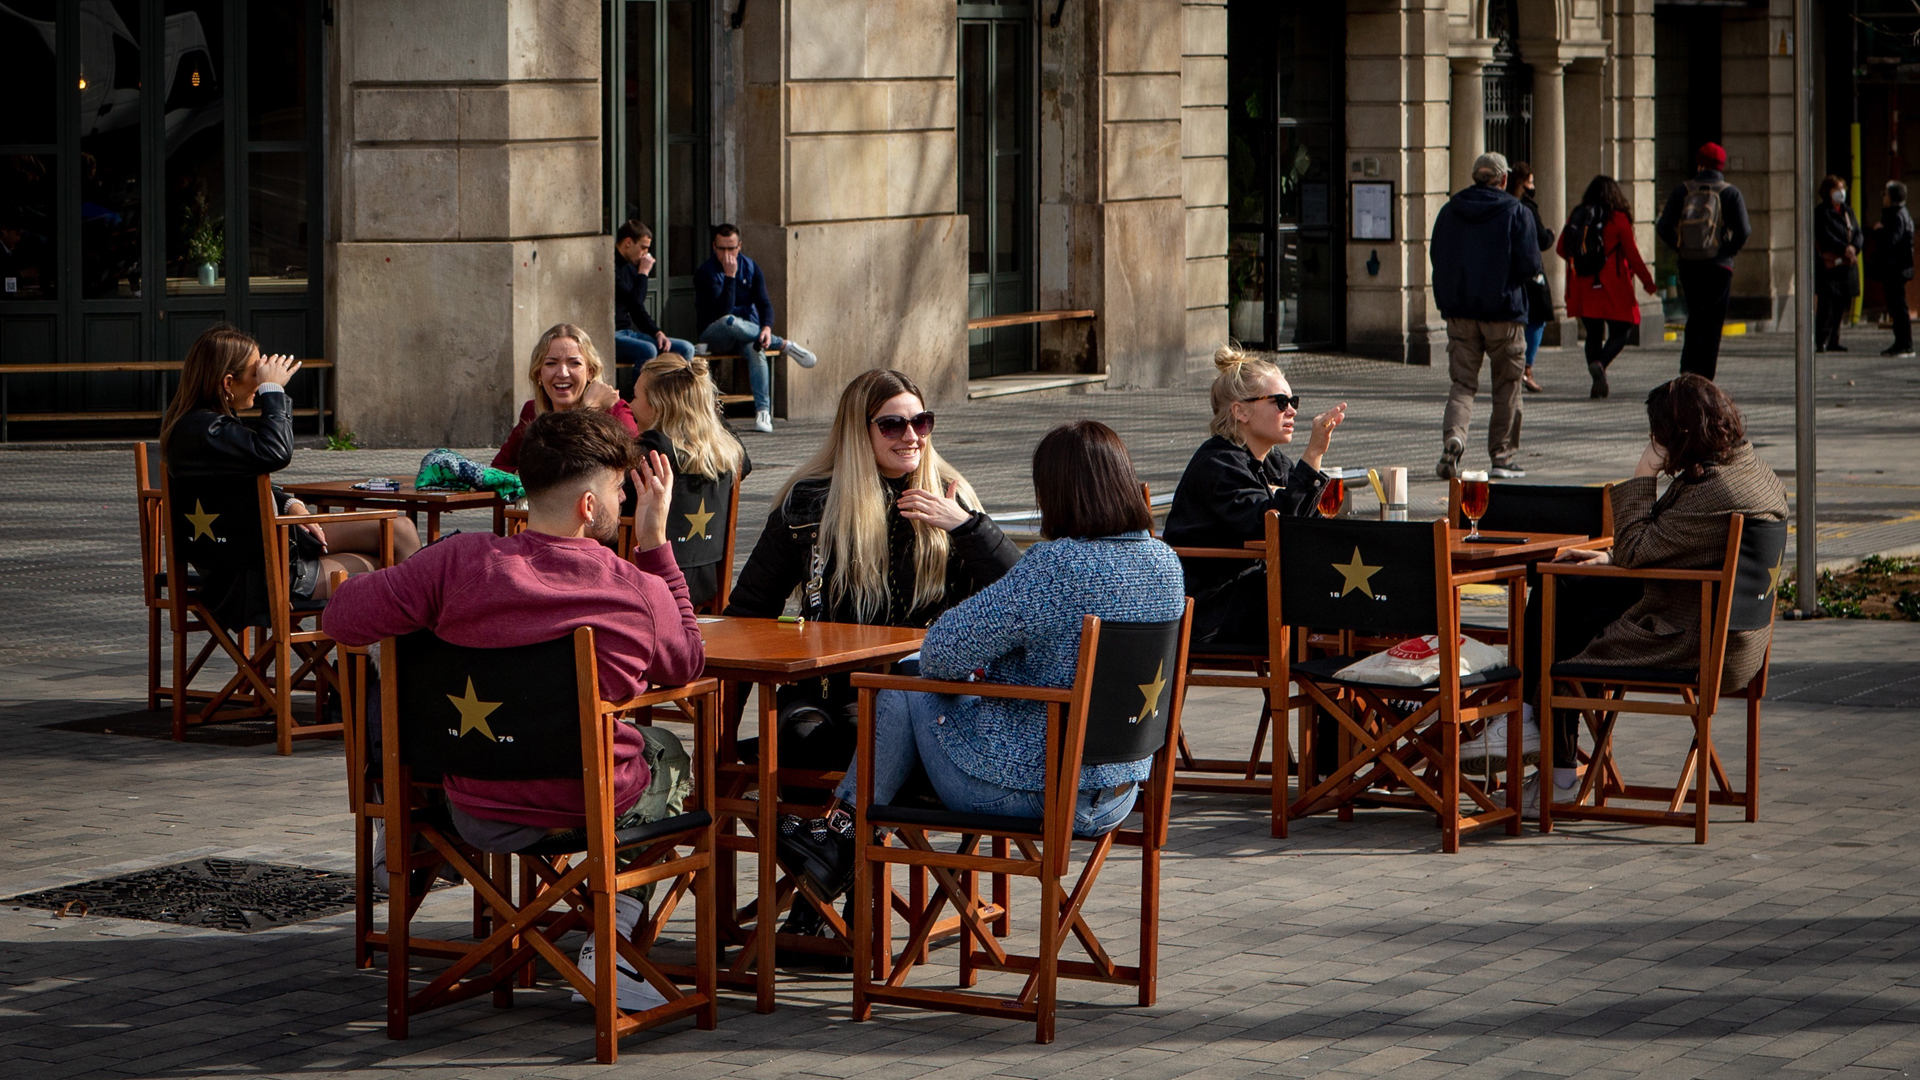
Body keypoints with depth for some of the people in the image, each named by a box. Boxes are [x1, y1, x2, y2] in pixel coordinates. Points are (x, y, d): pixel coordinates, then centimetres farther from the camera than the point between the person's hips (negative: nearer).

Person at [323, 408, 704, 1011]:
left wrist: (445, 626, 5)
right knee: (668, 752, 34)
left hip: (480, 817, 2)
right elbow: (688, 664, 5)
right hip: (599, 812, -2)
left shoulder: (461, 563, -18)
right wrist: (656, 543, 4)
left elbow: (341, 618, -12)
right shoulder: (642, 593, -17)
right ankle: (611, 937, 20)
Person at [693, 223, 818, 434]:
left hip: (748, 330, 3)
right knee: (729, 322, -39)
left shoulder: (750, 268, 6)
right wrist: (730, 275, -25)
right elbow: (723, 310, -21)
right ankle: (784, 345, -23)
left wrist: (767, 327, -23)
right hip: (714, 335, -2)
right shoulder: (705, 272, -9)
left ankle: (763, 412, -41)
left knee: (756, 348, -34)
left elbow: (764, 303, -3)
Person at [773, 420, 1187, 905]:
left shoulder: (1056, 565, -24)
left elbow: (942, 652, -19)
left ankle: (842, 829, 31)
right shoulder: (1166, 563, -1)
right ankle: (841, 829, 35)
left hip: (1027, 790, -8)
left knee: (905, 691, 17)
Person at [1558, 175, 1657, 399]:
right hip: (1612, 288, -4)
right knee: (1619, 333, 4)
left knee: (1593, 334, 12)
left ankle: (1597, 384, 3)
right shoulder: (1618, 219, -6)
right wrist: (1647, 281, 7)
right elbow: (1632, 254, -6)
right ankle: (1600, 364, -24)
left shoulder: (1576, 217, 4)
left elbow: (1562, 249, 10)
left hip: (1582, 287, 4)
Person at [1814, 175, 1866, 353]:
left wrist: (1854, 248, -10)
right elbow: (1825, 236, -14)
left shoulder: (1847, 211, 18)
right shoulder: (1821, 212, -3)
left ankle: (1833, 341, 12)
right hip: (1827, 264, -7)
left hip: (1847, 265, 7)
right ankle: (1820, 341, -11)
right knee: (1826, 303, -12)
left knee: (1841, 305, 6)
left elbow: (1859, 234, 11)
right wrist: (1844, 249, -20)